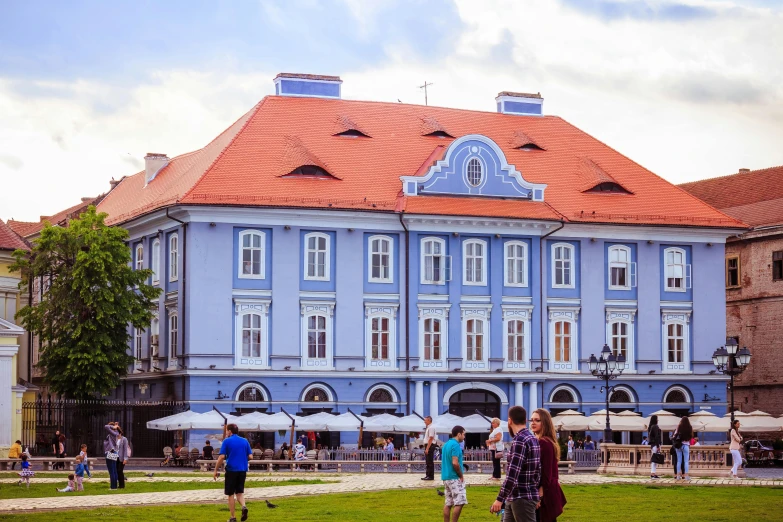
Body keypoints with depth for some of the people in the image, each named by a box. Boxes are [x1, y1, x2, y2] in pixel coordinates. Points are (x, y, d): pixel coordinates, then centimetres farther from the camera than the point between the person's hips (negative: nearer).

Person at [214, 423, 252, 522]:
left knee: (230, 494, 8)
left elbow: (221, 457, -11)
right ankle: (244, 506, -14)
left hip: (231, 470, -3)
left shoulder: (227, 441, -4)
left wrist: (216, 470, -3)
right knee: (240, 492, 15)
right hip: (242, 470, 3)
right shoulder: (245, 441, 7)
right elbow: (250, 457, 5)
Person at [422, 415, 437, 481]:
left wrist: (427, 448, -23)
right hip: (427, 446, 10)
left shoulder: (431, 428, -15)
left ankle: (431, 476, -2)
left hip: (430, 446, -10)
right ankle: (428, 475, 20)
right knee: (428, 462, 14)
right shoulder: (428, 428, 14)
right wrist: (426, 448, 17)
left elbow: (431, 439, -21)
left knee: (430, 462, -6)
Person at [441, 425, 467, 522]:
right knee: (459, 503, -7)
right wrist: (461, 476, -8)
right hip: (454, 478, -9)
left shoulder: (446, 444, 15)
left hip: (446, 477, 9)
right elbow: (455, 463, -22)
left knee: (448, 503, 10)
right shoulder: (455, 445, -14)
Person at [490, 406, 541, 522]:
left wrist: (500, 499, -24)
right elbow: (537, 471, 18)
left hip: (522, 498, -10)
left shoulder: (519, 441, -17)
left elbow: (512, 474, -24)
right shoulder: (532, 439, 14)